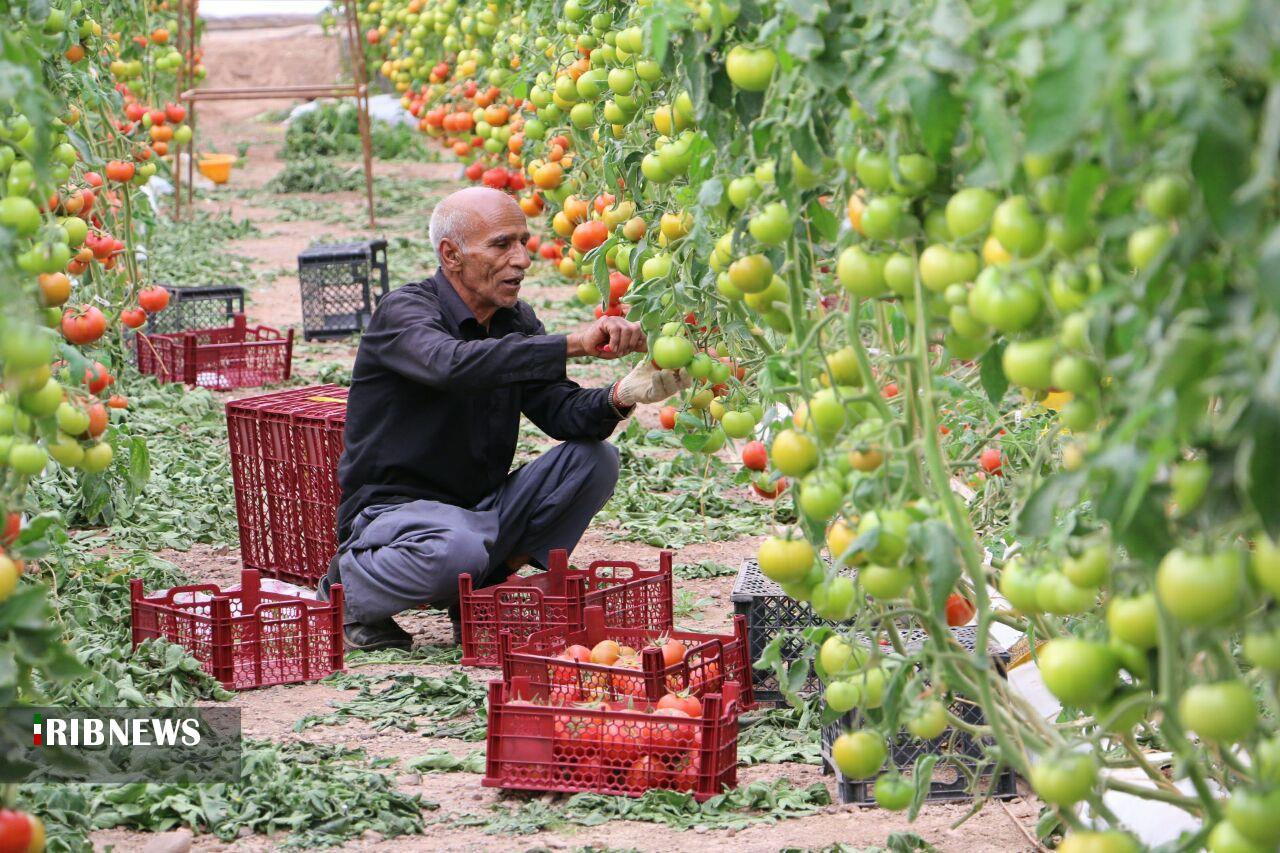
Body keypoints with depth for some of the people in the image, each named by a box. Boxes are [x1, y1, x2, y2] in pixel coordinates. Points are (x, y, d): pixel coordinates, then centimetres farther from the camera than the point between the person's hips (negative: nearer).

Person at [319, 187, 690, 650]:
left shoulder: (516, 321, 7)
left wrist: (620, 396, -25)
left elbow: (562, 411, -2)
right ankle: (348, 587, -7)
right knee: (457, 549, -39)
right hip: (396, 505, -7)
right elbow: (454, 364, -39)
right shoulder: (403, 312, -16)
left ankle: (484, 590, -4)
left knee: (594, 459, -9)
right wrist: (574, 343, -43)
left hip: (483, 507, 7)